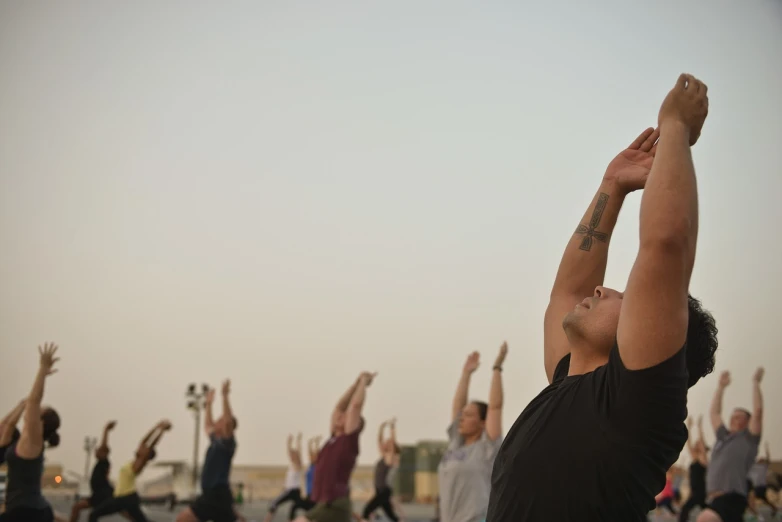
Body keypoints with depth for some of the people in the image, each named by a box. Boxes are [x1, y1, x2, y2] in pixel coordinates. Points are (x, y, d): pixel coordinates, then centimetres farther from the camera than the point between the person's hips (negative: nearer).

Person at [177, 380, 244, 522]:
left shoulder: (227, 443, -10)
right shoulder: (216, 441, 15)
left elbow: (229, 421, -27)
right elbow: (208, 425, 34)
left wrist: (225, 396, -27)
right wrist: (209, 404, 33)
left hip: (217, 495, -9)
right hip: (213, 494, 9)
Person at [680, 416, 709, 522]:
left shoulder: (704, 460, -7)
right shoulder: (694, 459, 12)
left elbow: (701, 442, -14)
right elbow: (689, 443, 11)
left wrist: (700, 427, -16)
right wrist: (689, 428, 8)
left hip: (701, 491, -8)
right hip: (695, 492, 8)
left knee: (684, 510, -17)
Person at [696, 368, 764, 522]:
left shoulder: (748, 438, 4)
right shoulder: (723, 436, 21)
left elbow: (757, 411, -6)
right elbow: (715, 412, 29)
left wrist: (756, 383, 2)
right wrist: (721, 386, 30)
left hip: (733, 498, -9)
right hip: (715, 498, 9)